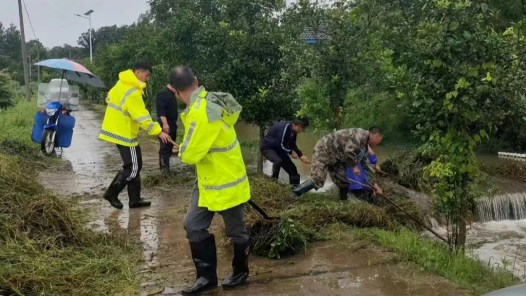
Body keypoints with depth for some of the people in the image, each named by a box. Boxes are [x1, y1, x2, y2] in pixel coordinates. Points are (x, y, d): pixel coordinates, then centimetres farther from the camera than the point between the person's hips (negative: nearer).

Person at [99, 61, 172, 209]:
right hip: (125, 134, -10)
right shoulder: (132, 92, -23)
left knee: (134, 166, 14)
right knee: (132, 168, -1)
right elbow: (142, 116, -28)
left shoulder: (122, 84, 8)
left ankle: (135, 199, 18)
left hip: (118, 130, 10)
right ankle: (111, 194, 12)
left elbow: (110, 97, 22)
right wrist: (158, 132, -29)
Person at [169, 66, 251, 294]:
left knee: (235, 230, 13)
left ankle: (240, 272, 34)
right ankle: (207, 276, 22)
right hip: (207, 180, 10)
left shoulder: (202, 113, -30)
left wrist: (183, 149, -2)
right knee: (194, 225, 10)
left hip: (226, 181, -10)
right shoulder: (209, 99, 1)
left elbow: (189, 154, -23)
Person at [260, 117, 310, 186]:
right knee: (278, 161, -37)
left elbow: (293, 145, 13)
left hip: (278, 149, 9)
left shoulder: (293, 131, -2)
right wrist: (291, 152, -19)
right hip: (267, 148, -9)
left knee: (292, 168, 7)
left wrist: (301, 155, 5)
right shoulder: (285, 127, -30)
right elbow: (280, 144, -30)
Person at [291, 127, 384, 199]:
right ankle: (295, 194, -6)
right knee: (317, 181, -17)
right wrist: (354, 166, -16)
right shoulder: (361, 134, -21)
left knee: (344, 183, 6)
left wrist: (374, 183, 19)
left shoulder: (364, 145, 12)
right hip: (324, 150, -10)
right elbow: (349, 151, -32)